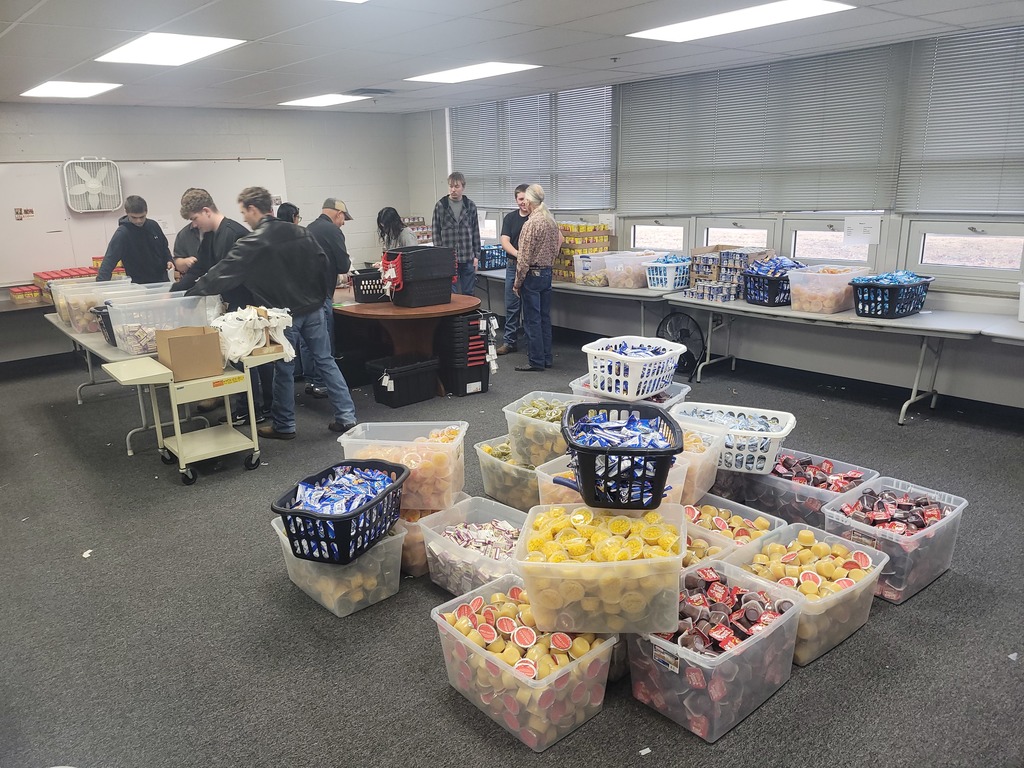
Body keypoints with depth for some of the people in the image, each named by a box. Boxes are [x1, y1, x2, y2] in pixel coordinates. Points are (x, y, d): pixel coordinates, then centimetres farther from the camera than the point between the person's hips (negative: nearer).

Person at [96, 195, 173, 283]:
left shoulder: (153, 225, 0)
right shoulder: (122, 233, -16)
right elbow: (110, 259, -24)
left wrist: (169, 260, -3)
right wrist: (101, 282, -38)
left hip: (163, 281, 5)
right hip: (139, 285, -5)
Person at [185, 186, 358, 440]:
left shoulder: (252, 244, -13)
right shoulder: (301, 232, 4)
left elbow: (221, 275, -12)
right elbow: (322, 263, 6)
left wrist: (189, 295, -3)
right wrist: (318, 297, 14)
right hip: (313, 309, 5)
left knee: (284, 370, 7)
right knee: (326, 361, 10)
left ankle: (283, 426, 20)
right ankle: (347, 416, 10)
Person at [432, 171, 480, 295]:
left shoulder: (471, 206, 5)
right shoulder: (440, 206, 0)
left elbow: (476, 232, 8)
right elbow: (436, 233, 1)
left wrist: (476, 256, 4)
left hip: (468, 259, 2)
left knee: (469, 294, 8)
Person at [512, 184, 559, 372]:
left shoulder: (531, 223, -17)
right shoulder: (552, 221, 8)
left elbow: (524, 258, -17)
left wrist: (517, 283, -11)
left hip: (532, 274, -8)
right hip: (547, 272, 8)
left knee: (532, 319, -2)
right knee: (545, 317, 13)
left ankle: (536, 361, 3)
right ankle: (546, 357, 19)